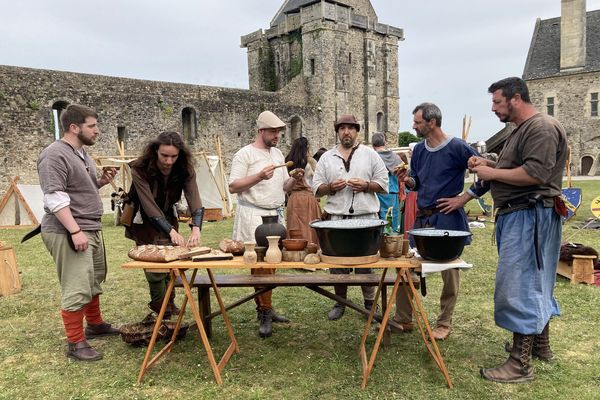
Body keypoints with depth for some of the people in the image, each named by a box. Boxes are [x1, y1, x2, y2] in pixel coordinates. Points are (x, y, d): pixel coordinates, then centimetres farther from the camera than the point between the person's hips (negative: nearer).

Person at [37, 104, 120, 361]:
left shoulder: (81, 153, 16)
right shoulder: (55, 155, -14)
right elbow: (55, 198, -21)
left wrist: (101, 182, 7)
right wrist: (75, 231, -26)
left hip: (92, 229, 10)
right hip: (68, 233, -10)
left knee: (94, 282, 19)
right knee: (77, 289, -7)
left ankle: (95, 324, 35)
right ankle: (75, 343, 4)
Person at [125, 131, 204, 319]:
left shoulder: (185, 170, -19)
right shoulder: (140, 169, -28)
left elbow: (195, 202, -29)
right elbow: (149, 206, -34)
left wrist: (196, 229, -47)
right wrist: (172, 231, -45)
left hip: (168, 218, 3)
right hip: (144, 222, -3)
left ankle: (168, 303, 32)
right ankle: (165, 312, 14)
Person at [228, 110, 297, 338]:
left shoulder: (278, 154, 16)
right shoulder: (245, 154, -5)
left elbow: (283, 187, 18)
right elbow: (233, 187, -10)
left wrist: (294, 179, -3)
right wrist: (259, 176, -20)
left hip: (276, 215, 6)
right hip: (254, 216, -6)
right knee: (261, 264, -8)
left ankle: (264, 310, 15)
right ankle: (265, 314, 1)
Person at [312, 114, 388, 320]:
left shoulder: (370, 154, 7)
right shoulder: (326, 157, 11)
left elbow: (383, 183, 5)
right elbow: (316, 187, 8)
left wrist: (366, 185, -12)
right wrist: (330, 187, -11)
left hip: (366, 217, -1)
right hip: (336, 217, 2)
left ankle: (370, 302, 19)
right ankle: (339, 302, 22)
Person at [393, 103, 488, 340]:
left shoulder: (457, 148, -11)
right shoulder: (419, 149, 8)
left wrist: (464, 198, -11)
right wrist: (407, 179, -4)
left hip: (447, 219, -6)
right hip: (421, 217, 6)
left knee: (449, 273, 7)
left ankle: (444, 323, 22)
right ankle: (403, 320, 18)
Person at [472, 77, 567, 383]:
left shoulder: (542, 128, -15)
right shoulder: (522, 130, 18)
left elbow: (536, 173, -24)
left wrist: (492, 173, -16)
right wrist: (489, 164, 9)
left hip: (529, 217, -11)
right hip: (518, 215, 11)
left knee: (517, 287, -8)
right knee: (534, 284, 19)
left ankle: (521, 364, 0)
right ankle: (540, 345, 33)